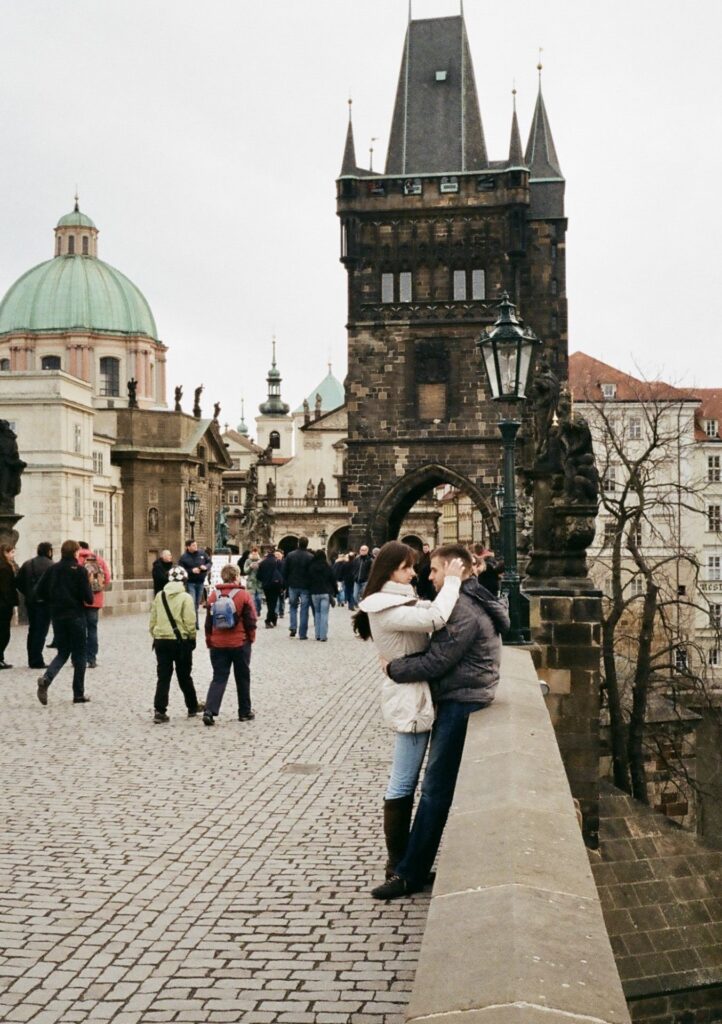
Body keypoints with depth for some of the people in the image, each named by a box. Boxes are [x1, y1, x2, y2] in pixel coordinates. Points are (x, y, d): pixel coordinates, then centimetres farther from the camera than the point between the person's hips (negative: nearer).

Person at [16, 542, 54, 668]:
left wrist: (27, 594, 13)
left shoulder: (27, 564, 8)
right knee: (41, 631, -2)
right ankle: (37, 661, -4)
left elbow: (18, 583, 6)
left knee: (32, 630, 15)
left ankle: (32, 660, 18)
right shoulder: (51, 565, -11)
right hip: (45, 602, -6)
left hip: (30, 602, 6)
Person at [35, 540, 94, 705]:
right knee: (79, 654, 8)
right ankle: (79, 694, 9)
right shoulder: (79, 570, -10)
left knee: (63, 652, 16)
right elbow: (88, 598, -14)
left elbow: (39, 592, 3)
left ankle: (46, 679, -11)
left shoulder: (52, 569, 2)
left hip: (57, 616, 4)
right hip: (76, 616, -4)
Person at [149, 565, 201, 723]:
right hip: (181, 640, -3)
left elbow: (152, 620, 7)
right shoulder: (185, 597, -10)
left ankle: (159, 711, -5)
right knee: (184, 676, 12)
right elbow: (190, 622, -11)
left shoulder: (159, 596, 3)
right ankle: (192, 707, 24)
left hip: (161, 640, 3)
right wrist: (192, 638, 3)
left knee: (163, 677, 4)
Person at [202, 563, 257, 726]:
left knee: (219, 678, 5)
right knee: (243, 678, 13)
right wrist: (251, 637, 9)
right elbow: (251, 621, -7)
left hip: (218, 644, 2)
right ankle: (245, 712, 21)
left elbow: (209, 622, 6)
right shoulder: (244, 595, -9)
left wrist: (209, 641, 15)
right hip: (240, 643, -2)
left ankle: (209, 711, -11)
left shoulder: (213, 595, 1)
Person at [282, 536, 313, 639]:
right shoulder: (311, 557, -8)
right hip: (305, 587, -2)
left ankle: (292, 627, 2)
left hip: (293, 586, 2)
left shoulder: (290, 555, -1)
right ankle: (302, 634, 2)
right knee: (304, 610, 3)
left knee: (293, 607, 19)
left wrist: (286, 585, 9)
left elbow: (285, 571, 2)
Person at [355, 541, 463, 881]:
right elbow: (436, 618, -31)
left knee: (404, 783, 16)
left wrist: (453, 583, -2)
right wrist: (452, 581, -20)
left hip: (414, 697, 10)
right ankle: (397, 864, 5)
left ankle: (400, 857, 25)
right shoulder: (386, 609, -19)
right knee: (402, 785, -3)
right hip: (410, 701, -10)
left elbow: (430, 611, 13)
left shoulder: (397, 602, 13)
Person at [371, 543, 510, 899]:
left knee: (435, 790, -6)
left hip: (460, 705, -11)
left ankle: (410, 873, -2)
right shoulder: (470, 601, 14)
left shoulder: (464, 610, -19)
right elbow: (439, 650, 17)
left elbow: (435, 663, -21)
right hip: (459, 701, 11)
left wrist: (393, 668, -9)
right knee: (444, 788, 15)